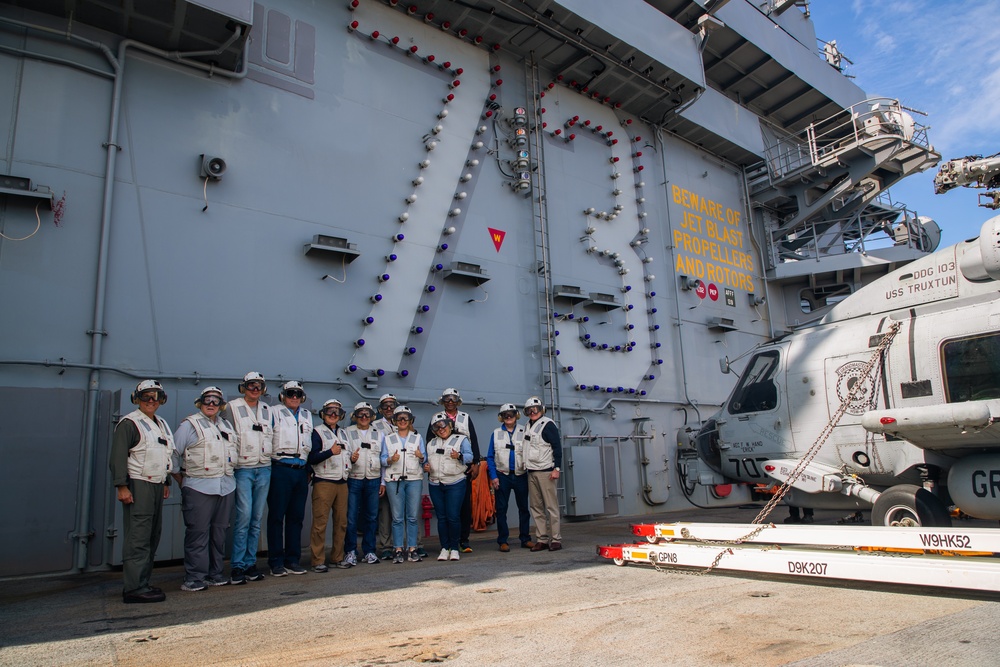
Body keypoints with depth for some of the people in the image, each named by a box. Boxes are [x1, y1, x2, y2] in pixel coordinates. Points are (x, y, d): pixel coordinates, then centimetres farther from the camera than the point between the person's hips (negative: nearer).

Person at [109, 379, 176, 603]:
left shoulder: (161, 424, 20)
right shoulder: (129, 423, -6)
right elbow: (118, 457, -12)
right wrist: (121, 486, -18)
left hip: (156, 486, 9)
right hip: (138, 486, -9)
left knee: (152, 537, 10)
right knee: (138, 538, -9)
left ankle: (141, 583, 18)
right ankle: (134, 588, -6)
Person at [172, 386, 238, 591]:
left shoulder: (226, 425, 17)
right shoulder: (189, 425, 0)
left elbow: (235, 450, 22)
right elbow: (174, 454, 0)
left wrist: (229, 474, 13)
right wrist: (182, 481, 0)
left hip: (226, 486, 6)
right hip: (199, 487, -5)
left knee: (219, 531, 10)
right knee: (198, 532, -5)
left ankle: (215, 573, 19)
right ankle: (194, 577, 3)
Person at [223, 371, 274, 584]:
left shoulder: (267, 410, 14)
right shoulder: (232, 407, 1)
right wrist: (230, 463, -8)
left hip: (264, 469, 4)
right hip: (243, 469, -4)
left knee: (257, 519, 7)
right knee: (244, 516, -11)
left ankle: (250, 563, 15)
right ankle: (237, 565, -1)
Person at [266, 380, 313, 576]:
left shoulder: (307, 415, 18)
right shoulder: (275, 412, 3)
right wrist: (268, 466, -8)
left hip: (301, 471, 5)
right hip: (280, 470, -5)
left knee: (296, 517, 8)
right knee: (276, 517, -1)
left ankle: (292, 560, 15)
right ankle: (276, 562, 6)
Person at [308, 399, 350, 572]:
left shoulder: (343, 433, 19)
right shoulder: (317, 432, -1)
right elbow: (312, 458, -11)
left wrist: (351, 459, 12)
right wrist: (330, 452, -22)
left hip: (342, 482, 6)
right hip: (323, 482, -6)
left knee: (341, 522, 7)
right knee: (320, 522, -6)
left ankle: (337, 557, 16)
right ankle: (318, 561, 0)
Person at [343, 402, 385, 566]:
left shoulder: (378, 434, 14)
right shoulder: (348, 432, 6)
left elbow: (383, 458, 13)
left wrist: (383, 482, 9)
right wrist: (351, 459, -21)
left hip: (373, 480, 2)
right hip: (353, 479, -2)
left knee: (372, 517, 5)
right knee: (351, 517, -4)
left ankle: (369, 551, 15)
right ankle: (350, 552, 7)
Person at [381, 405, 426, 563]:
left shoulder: (418, 438, 15)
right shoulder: (388, 439, 14)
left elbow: (425, 459, 11)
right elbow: (383, 460, 7)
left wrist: (421, 457, -11)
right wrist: (390, 460, -13)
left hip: (414, 479, 1)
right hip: (394, 480, -1)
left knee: (412, 516, 0)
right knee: (397, 517, -2)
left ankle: (412, 549, 5)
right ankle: (397, 550, 4)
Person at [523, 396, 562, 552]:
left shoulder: (548, 424, -5)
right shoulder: (528, 426, 16)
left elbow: (557, 447, -9)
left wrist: (556, 468, -15)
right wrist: (525, 466, 18)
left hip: (545, 471, -7)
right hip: (531, 472, 7)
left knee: (551, 506, -5)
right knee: (536, 507, 8)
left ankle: (556, 539, 1)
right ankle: (542, 539, 13)